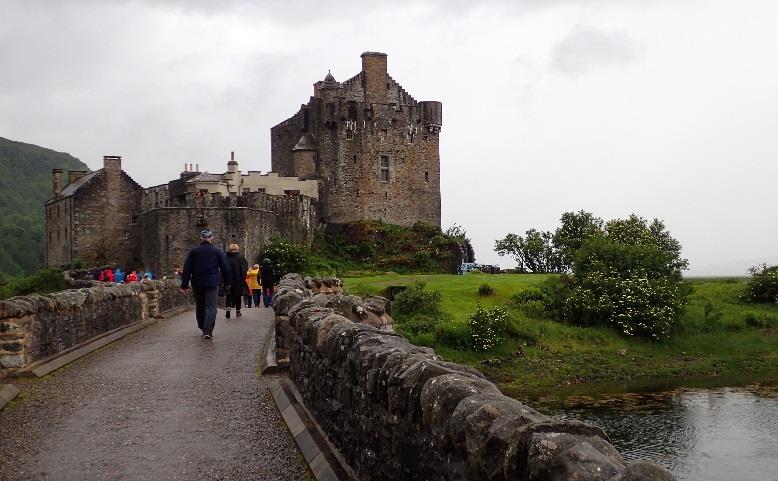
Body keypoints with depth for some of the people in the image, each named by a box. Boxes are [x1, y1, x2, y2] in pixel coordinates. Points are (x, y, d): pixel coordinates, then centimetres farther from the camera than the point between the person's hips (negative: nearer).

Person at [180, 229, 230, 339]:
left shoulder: (193, 252, 4)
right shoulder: (217, 252, 1)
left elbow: (187, 269, 2)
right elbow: (225, 268, 3)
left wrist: (184, 285, 4)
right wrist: (226, 281, 16)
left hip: (197, 283, 2)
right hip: (212, 283, -2)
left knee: (200, 306, 17)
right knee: (211, 307, -4)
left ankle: (203, 328, 27)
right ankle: (208, 331, -16)